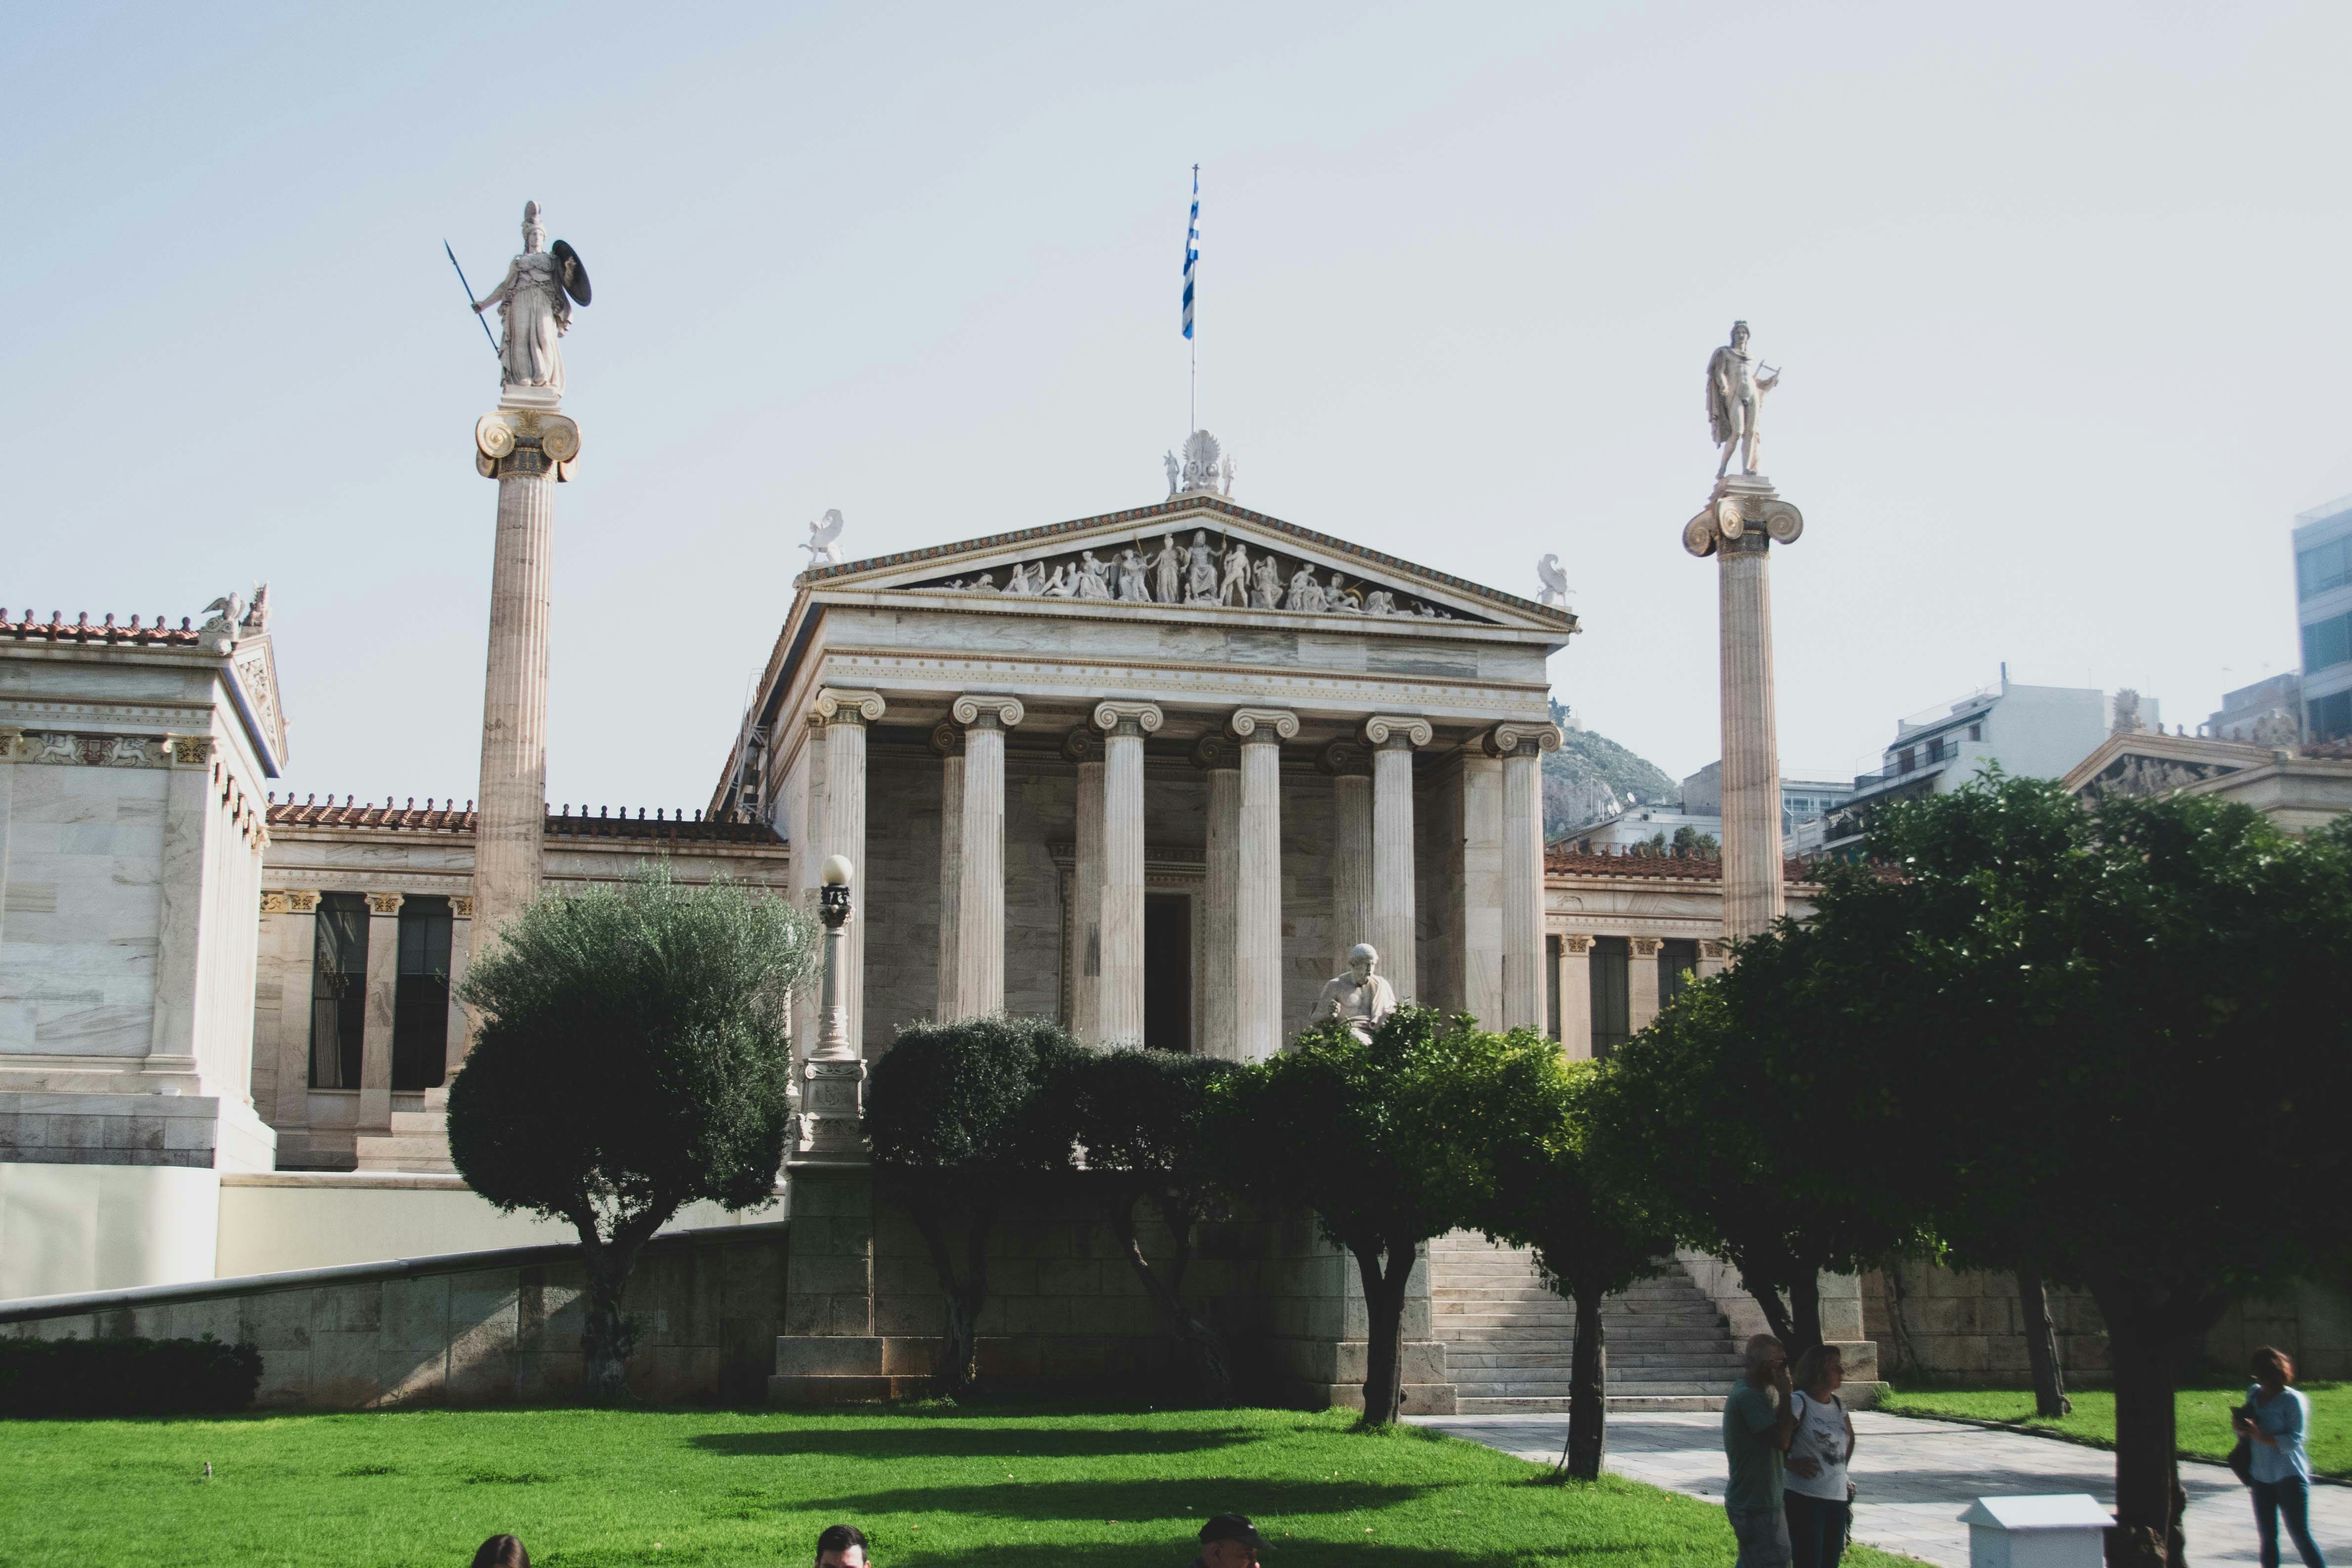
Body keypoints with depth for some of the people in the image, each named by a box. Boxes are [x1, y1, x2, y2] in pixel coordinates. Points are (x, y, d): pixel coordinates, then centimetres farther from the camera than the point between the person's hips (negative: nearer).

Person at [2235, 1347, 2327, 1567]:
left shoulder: (2293, 1400, -9)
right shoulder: (2254, 1394, 9)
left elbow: (2294, 1440, -17)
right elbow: (2246, 1436, 16)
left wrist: (2260, 1436, -26)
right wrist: (2241, 1427, -7)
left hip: (2290, 1476, -6)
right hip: (2262, 1477, 6)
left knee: (2301, 1536, -10)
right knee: (2268, 1538, 9)